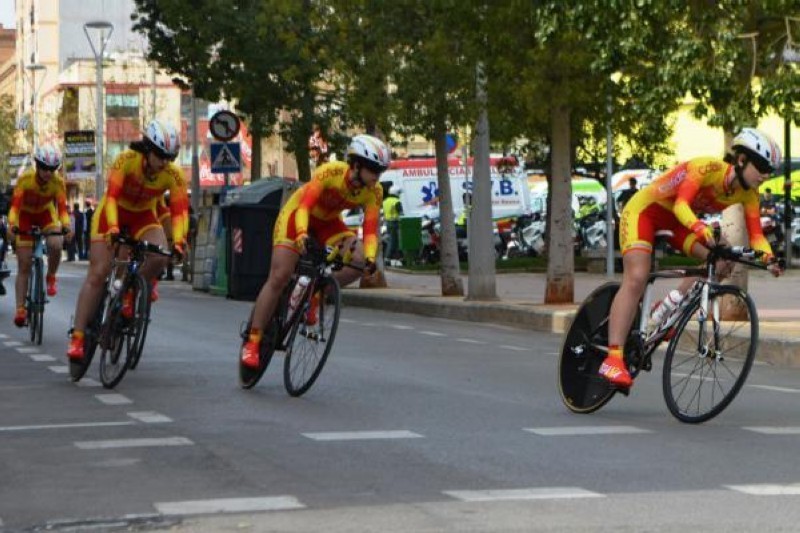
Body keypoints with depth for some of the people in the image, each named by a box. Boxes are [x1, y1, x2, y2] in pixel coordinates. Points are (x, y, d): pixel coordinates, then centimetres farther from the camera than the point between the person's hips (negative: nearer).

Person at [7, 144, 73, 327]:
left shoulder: (58, 182, -24)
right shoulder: (25, 179, -29)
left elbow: (62, 208, -26)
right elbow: (15, 205, -33)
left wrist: (66, 226, -44)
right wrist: (12, 224, -49)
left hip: (46, 214, 1)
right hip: (26, 216, -1)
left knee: (56, 245, -30)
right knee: (24, 266, -7)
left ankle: (51, 277, -1)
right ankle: (20, 309, -4)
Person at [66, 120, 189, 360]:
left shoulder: (173, 175, -21)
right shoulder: (126, 160, -28)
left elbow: (179, 210, -23)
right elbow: (112, 196, -34)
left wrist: (178, 241, -38)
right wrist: (112, 228, -48)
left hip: (143, 216, 2)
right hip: (113, 213, -2)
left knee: (160, 257, -28)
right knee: (98, 274, -10)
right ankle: (77, 338, -7)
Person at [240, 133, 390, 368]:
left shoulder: (373, 192, -19)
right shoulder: (330, 172, -32)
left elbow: (370, 230, -20)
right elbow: (305, 206, -40)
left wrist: (370, 258, -36)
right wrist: (301, 234, -56)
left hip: (327, 222, 5)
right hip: (296, 214, -5)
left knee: (359, 260, -22)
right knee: (279, 277, -14)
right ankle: (252, 342, -9)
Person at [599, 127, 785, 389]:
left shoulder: (748, 196, -9)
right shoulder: (708, 168, -29)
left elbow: (756, 234, -13)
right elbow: (681, 203, -40)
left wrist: (769, 258, -33)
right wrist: (698, 227, -59)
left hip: (674, 222, 7)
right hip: (645, 209, -7)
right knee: (636, 278, -23)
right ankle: (613, 358, -29)